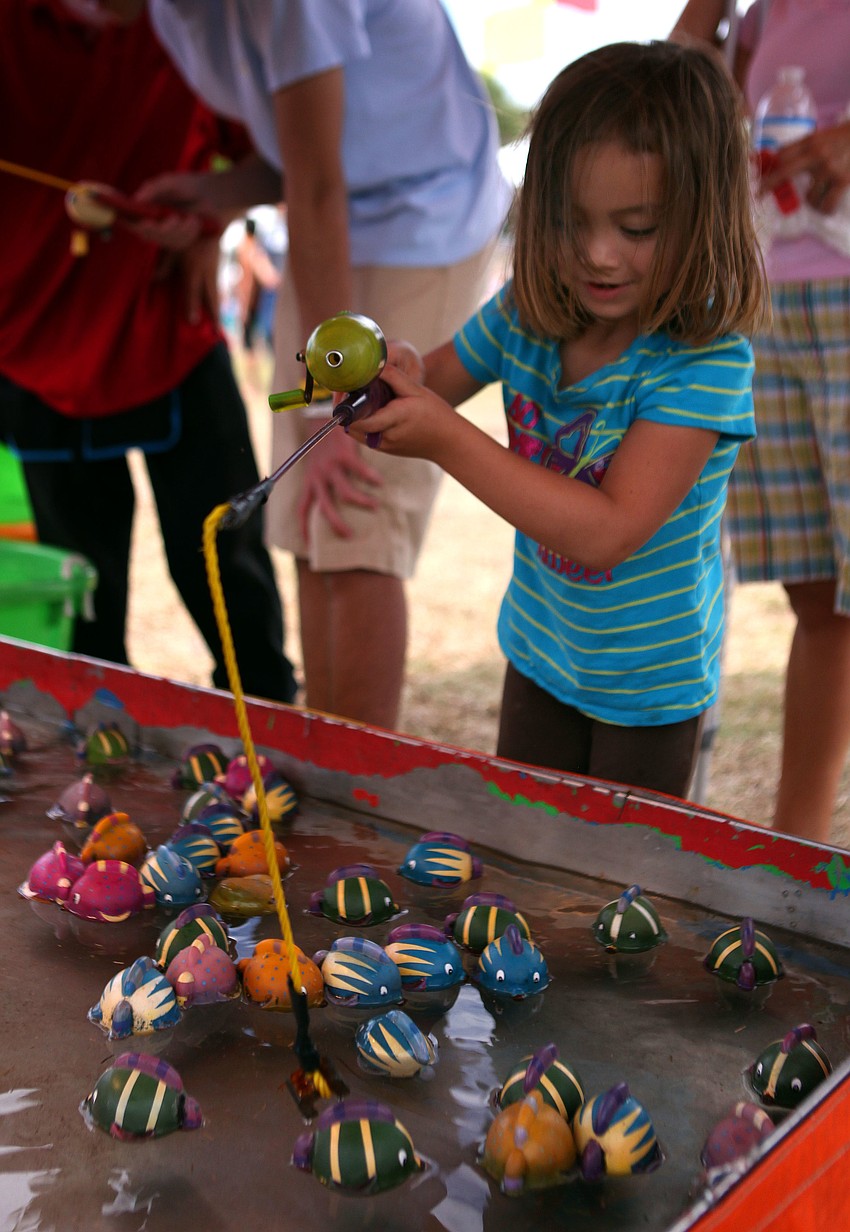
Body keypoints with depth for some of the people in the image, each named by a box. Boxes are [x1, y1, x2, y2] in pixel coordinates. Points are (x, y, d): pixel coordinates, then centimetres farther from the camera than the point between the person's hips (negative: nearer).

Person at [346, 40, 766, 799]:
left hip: (648, 679, -5)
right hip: (539, 648, 5)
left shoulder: (707, 360, -28)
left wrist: (447, 439, -38)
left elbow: (609, 530, -35)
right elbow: (440, 381, 5)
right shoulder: (525, 316, -11)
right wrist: (396, 377, -22)